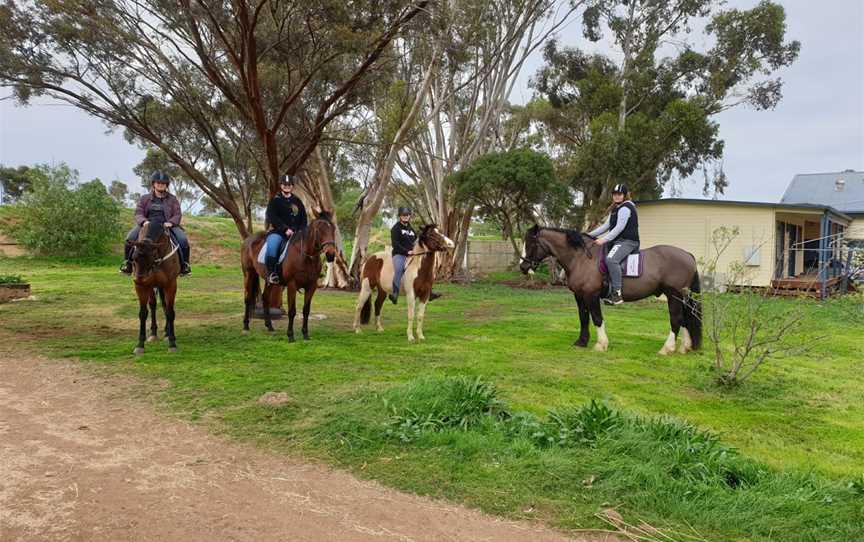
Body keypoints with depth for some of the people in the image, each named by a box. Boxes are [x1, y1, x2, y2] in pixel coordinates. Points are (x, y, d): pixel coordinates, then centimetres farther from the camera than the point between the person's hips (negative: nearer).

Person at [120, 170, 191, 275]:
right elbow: (138, 213, 7)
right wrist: (144, 221, -16)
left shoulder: (172, 199, 12)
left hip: (167, 226, -1)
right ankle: (128, 263, -2)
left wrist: (170, 222, -17)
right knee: (130, 238, -24)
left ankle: (184, 265, -7)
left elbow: (177, 214, 5)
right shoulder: (144, 198, 14)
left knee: (183, 240, -26)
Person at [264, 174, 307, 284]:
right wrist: (285, 229, -17)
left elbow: (304, 218, 16)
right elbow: (272, 217, -6)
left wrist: (300, 232, -3)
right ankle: (271, 272, -30)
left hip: (296, 233, 4)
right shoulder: (275, 201, 7)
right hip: (277, 231, -4)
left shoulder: (297, 202, 18)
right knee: (273, 243, -33)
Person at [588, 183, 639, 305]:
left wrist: (604, 240, -24)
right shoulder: (615, 209, 21)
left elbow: (619, 228, -20)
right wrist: (590, 234, 12)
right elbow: (606, 226, 21)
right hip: (618, 241, 11)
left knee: (611, 259, -33)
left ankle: (617, 293, -36)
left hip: (628, 241, -11)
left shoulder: (625, 208, -11)